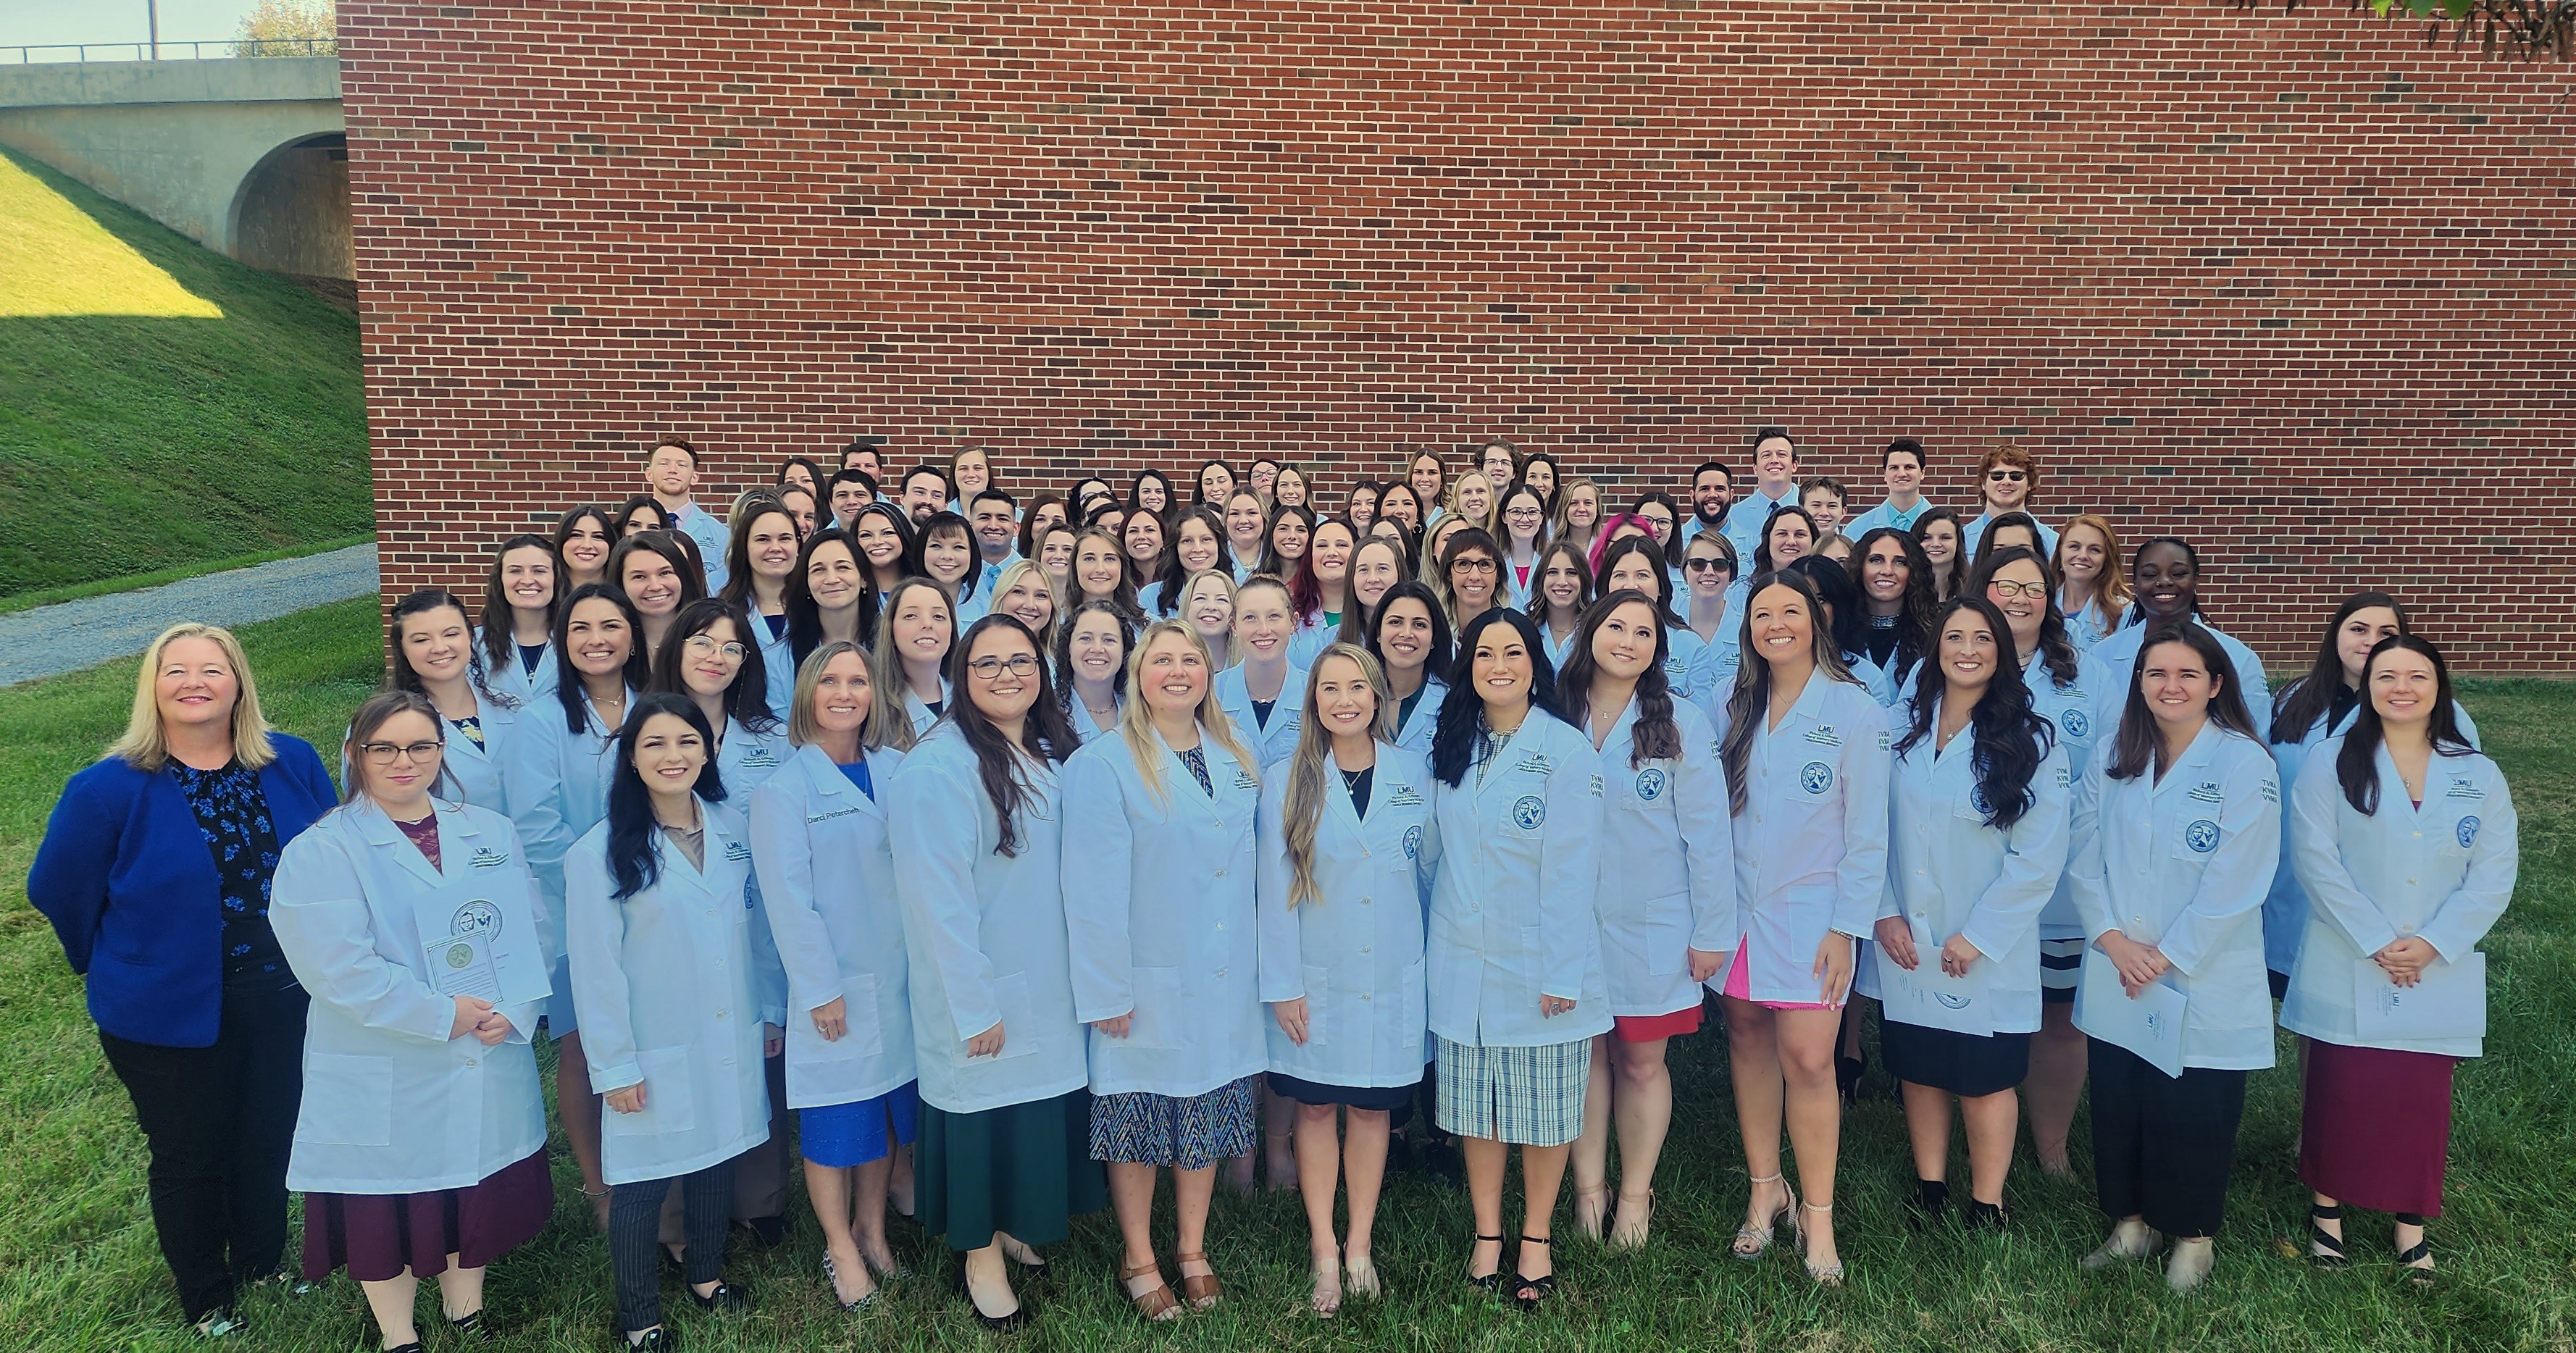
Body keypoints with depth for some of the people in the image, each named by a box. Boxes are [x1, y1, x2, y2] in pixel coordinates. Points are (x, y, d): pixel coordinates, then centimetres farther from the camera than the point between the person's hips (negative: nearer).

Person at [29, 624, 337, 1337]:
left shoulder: (293, 763, -8)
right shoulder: (110, 788, -17)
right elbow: (58, 890, -4)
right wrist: (119, 967, 7)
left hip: (283, 1001, 3)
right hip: (171, 1014, -3)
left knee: (271, 1139, 19)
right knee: (189, 1156, 15)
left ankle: (263, 1266, 44)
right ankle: (208, 1302, 37)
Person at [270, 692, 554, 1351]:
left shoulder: (491, 833, 6)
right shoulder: (321, 852, -7)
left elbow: (533, 932, 2)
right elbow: (340, 967, -18)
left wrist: (514, 1013, -15)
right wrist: (443, 1017, -19)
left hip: (490, 1070, 4)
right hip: (386, 1082, -3)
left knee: (478, 1192, 16)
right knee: (388, 1208, 10)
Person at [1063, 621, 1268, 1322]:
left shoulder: (1237, 760, 8)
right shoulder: (1102, 765, -10)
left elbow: (1248, 867, 12)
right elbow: (1095, 886, -13)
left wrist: (1265, 969, 8)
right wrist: (1106, 989, -16)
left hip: (1223, 982, 5)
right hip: (1147, 986, -5)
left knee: (1207, 1116, 15)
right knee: (1139, 1126, 7)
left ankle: (1193, 1252, 31)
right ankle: (1139, 1262, 25)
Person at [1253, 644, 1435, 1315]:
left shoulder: (1414, 773, 0)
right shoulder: (1287, 781, -4)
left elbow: (1428, 869, 9)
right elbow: (1274, 889, -5)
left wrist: (1424, 949, 9)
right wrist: (1282, 985, -9)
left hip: (1393, 978, 1)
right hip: (1316, 979, -1)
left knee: (1373, 1108, 10)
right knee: (1315, 1107, 7)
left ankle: (1360, 1247, 22)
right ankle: (1323, 1250, 19)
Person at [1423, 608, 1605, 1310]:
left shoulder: (1566, 750, -10)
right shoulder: (1450, 748, 6)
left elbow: (1571, 870, -13)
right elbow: (1440, 851, 10)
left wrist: (1562, 971, -15)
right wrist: (1430, 944, 6)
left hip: (1539, 963, -4)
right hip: (1461, 963, 4)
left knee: (1542, 1110, 9)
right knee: (1477, 1110, 12)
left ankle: (1537, 1240, 25)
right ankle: (1486, 1237, 26)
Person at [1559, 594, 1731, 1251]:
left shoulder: (1682, 724, -4)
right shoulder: (1555, 721, 2)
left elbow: (1707, 833, -5)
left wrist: (1712, 931, -7)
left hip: (1653, 926, -2)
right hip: (1572, 920, 2)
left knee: (1641, 1061, 6)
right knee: (1586, 1054, 8)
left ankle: (1635, 1196, 21)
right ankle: (1589, 1187, 22)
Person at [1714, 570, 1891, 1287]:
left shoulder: (1853, 711, -7)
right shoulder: (1735, 707, 6)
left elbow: (1867, 833, -6)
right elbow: (1714, 810, 9)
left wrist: (1847, 927, -10)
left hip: (1811, 912, -4)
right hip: (1738, 905, 4)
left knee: (1807, 1060, -7)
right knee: (1748, 1039, 8)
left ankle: (1817, 1214, 7)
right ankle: (1765, 1188, 24)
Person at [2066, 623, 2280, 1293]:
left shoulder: (2245, 765, -11)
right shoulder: (2113, 761, 4)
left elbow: (2234, 884, -14)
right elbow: (2084, 857, 3)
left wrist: (2165, 956, -13)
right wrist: (2112, 939, -10)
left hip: (2202, 983, -4)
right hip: (2115, 979, 4)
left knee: (2192, 1115, 6)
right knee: (2117, 1105, 12)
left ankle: (2193, 1235, 27)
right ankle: (2130, 1222, 31)